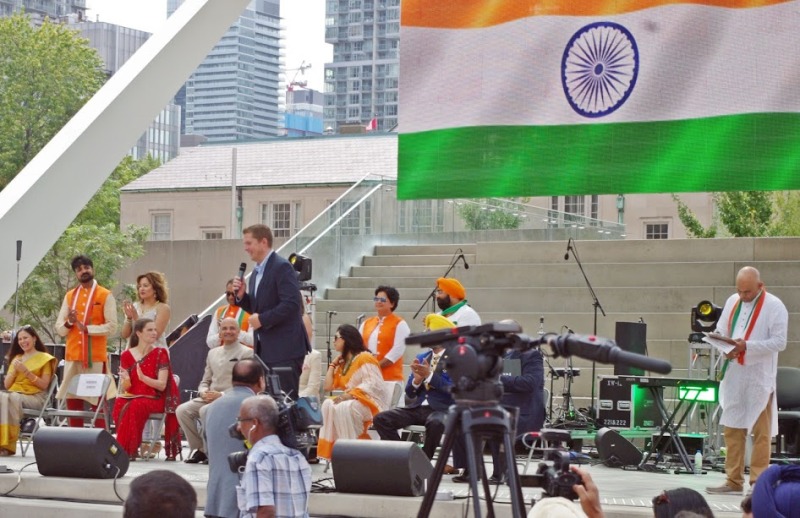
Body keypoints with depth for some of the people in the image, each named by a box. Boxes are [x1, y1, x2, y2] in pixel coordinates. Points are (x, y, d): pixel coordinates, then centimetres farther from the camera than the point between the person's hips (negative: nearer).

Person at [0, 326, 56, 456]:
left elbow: (44, 385, -3)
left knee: (12, 399, -37)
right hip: (14, 394, 4)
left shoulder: (44, 358, 7)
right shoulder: (16, 358, 23)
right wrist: (14, 370, 0)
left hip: (35, 397, -4)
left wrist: (26, 371, -11)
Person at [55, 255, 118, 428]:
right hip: (72, 356, 5)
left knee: (98, 403, -5)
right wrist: (69, 323, -10)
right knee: (72, 401, 5)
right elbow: (59, 328, 11)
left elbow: (111, 327, -7)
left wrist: (87, 328, -16)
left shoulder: (105, 296, 1)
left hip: (96, 357, -5)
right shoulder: (69, 296, 14)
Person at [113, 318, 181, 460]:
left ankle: (128, 450, -27)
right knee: (120, 404, -32)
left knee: (135, 406, -35)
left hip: (155, 398, -2)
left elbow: (162, 385, -8)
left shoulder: (160, 353, 0)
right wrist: (125, 381, -20)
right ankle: (123, 449, -23)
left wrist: (143, 378, -25)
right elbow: (124, 388, 4)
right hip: (132, 396, 2)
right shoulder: (127, 355, 6)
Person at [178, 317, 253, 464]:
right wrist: (204, 392, -3)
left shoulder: (246, 353, -1)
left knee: (205, 411, -32)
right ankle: (199, 449, -6)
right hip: (209, 398, 6)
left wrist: (222, 395, -18)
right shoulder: (213, 353, 20)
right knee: (182, 410, -16)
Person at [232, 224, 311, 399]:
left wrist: (262, 319, -18)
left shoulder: (282, 267, -13)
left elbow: (292, 304, -22)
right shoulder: (257, 272, 16)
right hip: (265, 349, 9)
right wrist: (241, 295, 3)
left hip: (284, 348, -9)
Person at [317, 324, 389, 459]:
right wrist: (333, 364, 16)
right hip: (352, 402, 8)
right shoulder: (343, 363, 20)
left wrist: (349, 394, -28)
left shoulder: (365, 358, -6)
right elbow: (327, 387, 14)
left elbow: (372, 384, -20)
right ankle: (332, 447, -25)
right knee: (327, 405, -19)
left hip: (371, 402, -8)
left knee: (344, 408, -35)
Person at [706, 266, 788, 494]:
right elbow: (721, 330, 18)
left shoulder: (774, 307, -6)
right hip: (733, 376, 6)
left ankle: (758, 482, 4)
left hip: (759, 379, -6)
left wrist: (746, 346, -21)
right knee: (732, 429, 6)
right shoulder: (732, 302, 12)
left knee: (761, 432, -1)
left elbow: (779, 342, -12)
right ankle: (733, 481, 12)